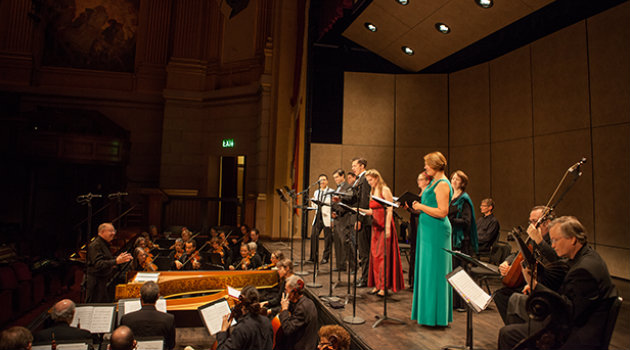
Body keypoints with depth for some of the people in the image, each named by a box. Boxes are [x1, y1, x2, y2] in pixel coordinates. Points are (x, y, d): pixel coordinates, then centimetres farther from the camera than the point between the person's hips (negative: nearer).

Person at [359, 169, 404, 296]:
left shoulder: (385, 190, -8)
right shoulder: (372, 192, 16)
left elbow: (390, 210, -14)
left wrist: (388, 227, -21)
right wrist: (360, 210, 3)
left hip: (384, 225, -8)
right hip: (375, 225, 8)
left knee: (383, 255, -7)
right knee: (374, 255, 6)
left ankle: (384, 287, -2)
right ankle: (377, 285, 12)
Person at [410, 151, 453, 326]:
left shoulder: (443, 184, -14)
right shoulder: (434, 183, 16)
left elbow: (442, 212, -21)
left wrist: (421, 206, -15)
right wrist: (417, 205, 7)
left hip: (436, 231, -10)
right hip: (428, 230, 10)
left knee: (434, 271, -3)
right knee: (427, 270, 14)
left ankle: (436, 315, 8)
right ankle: (427, 311, 25)